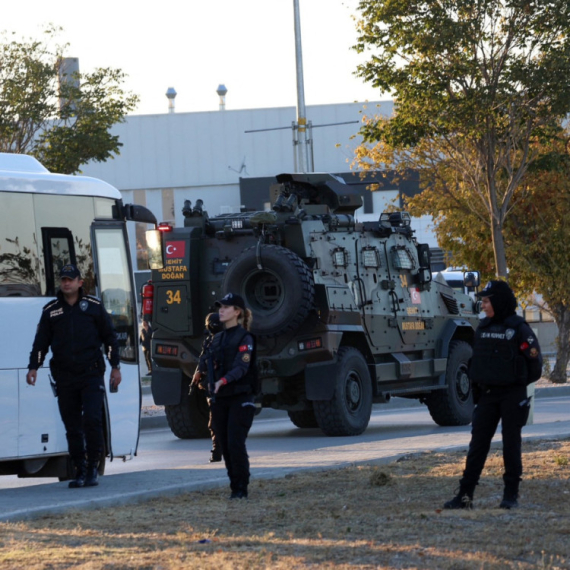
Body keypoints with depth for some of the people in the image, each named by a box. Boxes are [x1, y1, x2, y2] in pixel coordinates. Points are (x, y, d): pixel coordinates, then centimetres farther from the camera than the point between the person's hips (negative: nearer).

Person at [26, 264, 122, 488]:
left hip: (91, 375, -2)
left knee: (92, 420, -13)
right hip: (64, 377, 2)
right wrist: (33, 367, -1)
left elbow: (109, 337, 9)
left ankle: (92, 468, -3)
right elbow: (41, 341, 11)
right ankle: (80, 471, 8)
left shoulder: (94, 306, 5)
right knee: (72, 426, 2)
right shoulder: (50, 310, 10)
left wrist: (115, 366, 4)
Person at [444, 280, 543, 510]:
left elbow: (535, 360, -6)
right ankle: (465, 495, 1)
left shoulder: (518, 328, -9)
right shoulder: (483, 327, 9)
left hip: (512, 395, -5)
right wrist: (477, 391, 11)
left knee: (511, 444, 1)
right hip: (487, 394, 5)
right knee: (477, 443, 2)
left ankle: (511, 495, 10)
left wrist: (520, 383, 4)